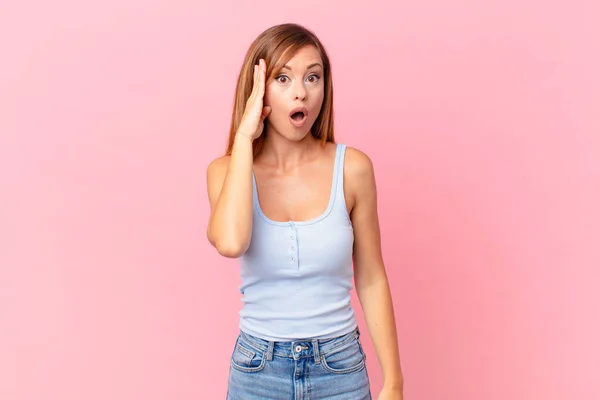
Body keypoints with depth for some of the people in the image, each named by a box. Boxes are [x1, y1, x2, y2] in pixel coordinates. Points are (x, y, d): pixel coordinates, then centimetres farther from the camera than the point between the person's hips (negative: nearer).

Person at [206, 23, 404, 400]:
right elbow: (230, 242, -29)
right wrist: (244, 136, -21)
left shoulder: (353, 168, -9)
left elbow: (371, 280, -1)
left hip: (340, 369, 0)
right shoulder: (227, 170, -8)